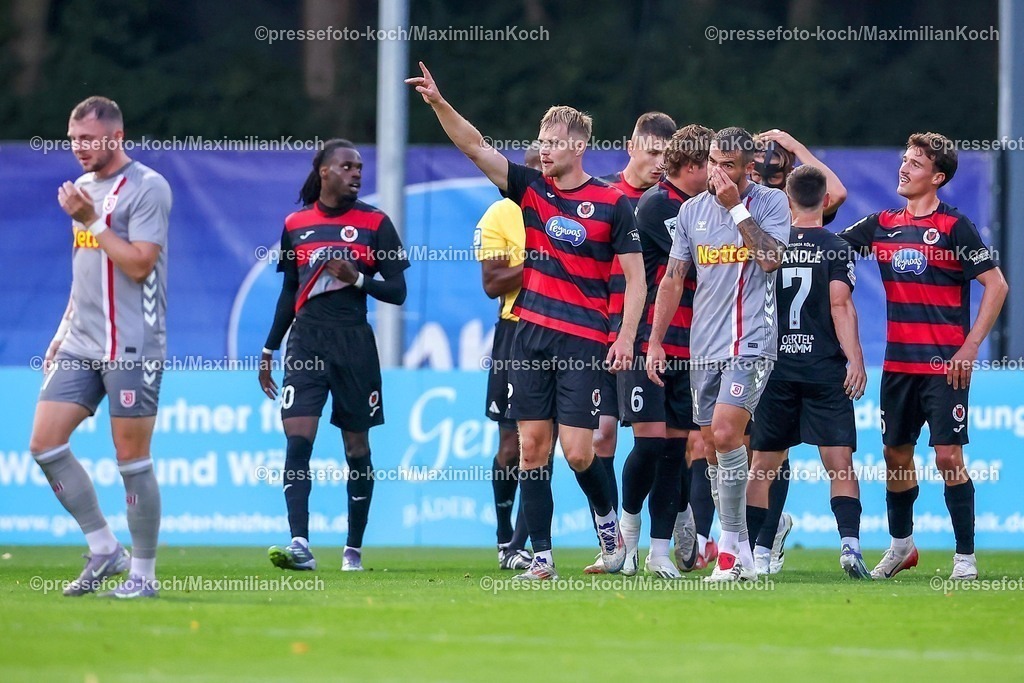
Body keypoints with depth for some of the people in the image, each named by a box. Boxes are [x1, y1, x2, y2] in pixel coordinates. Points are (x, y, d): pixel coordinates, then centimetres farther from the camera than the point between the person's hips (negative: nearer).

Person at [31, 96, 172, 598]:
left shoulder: (147, 188, -9)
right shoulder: (84, 187, 16)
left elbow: (139, 264, -17)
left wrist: (90, 220, -17)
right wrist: (64, 330, 20)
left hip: (132, 347, -8)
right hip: (81, 346, 8)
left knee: (132, 458, -4)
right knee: (45, 443, -1)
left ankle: (143, 573, 6)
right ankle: (104, 551, 9)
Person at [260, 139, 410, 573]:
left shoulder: (375, 223, 2)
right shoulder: (296, 224, 9)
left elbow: (397, 292, 0)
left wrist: (356, 278, -16)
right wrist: (269, 350, 16)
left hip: (354, 343, -1)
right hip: (306, 342, 1)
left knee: (356, 447, 5)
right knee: (297, 440, -14)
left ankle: (354, 549, 16)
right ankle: (299, 545, -20)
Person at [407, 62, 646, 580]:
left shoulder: (612, 204, -3)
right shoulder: (530, 188, 7)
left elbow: (635, 277, -2)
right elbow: (474, 146, 0)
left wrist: (626, 338, -12)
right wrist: (438, 103, -13)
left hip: (584, 342, -4)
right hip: (532, 335, 4)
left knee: (577, 452, -8)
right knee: (531, 448, 0)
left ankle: (608, 520, 22)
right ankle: (541, 557, 4)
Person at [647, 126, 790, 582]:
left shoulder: (771, 203, -1)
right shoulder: (692, 211, 12)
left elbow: (771, 258, -17)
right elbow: (673, 279, 15)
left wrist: (736, 206, -15)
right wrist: (655, 341, 10)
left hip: (750, 343, -5)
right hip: (703, 347, 5)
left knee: (725, 434, -20)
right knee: (712, 448, 5)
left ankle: (731, 542, -12)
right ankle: (740, 552, 12)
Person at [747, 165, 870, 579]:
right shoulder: (835, 249, -3)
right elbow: (840, 306, -11)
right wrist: (855, 360, -12)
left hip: (775, 369, 3)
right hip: (824, 369, -3)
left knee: (763, 466, 9)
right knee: (840, 463, -4)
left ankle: (753, 553, 8)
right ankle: (850, 542, -20)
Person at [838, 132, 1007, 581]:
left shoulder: (954, 227, -7)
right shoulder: (882, 225, 9)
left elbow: (996, 284, -7)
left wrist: (971, 346, -11)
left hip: (944, 365, -6)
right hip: (897, 362, 6)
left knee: (949, 456, -9)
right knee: (896, 452, 11)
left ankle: (965, 556, -2)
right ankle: (901, 545, 29)